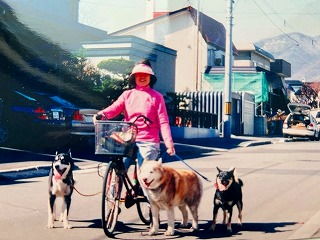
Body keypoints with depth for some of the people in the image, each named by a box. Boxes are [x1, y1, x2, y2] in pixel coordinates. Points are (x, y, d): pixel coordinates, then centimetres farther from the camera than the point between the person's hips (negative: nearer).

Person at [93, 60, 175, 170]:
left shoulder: (156, 97, 5)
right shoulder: (127, 94, 13)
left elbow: (163, 121, -1)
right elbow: (114, 108, -2)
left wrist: (169, 142, -13)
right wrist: (101, 114, -24)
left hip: (148, 142, -3)